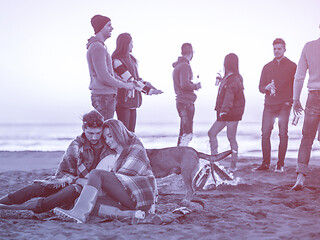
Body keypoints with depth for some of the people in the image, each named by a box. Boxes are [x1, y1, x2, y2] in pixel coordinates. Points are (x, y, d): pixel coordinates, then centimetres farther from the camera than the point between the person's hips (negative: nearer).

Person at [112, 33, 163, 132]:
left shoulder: (131, 58, 14)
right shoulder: (117, 61, -14)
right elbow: (130, 81, -16)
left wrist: (150, 86, 2)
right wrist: (149, 90, -15)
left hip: (132, 100, 9)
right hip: (123, 100, -9)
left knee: (131, 130, 9)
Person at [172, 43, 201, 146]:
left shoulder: (177, 66, 17)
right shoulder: (185, 66, -13)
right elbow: (184, 84, -23)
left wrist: (193, 84, 17)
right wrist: (195, 86, -7)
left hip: (181, 101, 10)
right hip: (186, 102, -10)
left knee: (183, 132, 16)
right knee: (187, 134, -12)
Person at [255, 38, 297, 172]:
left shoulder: (292, 66, 5)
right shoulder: (267, 67, 15)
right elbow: (261, 87, 14)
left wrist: (290, 101, -8)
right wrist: (267, 88, -8)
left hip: (284, 106, -3)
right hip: (269, 105, 3)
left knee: (283, 134, -5)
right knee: (265, 134, -3)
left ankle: (280, 165, 1)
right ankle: (265, 163, 7)